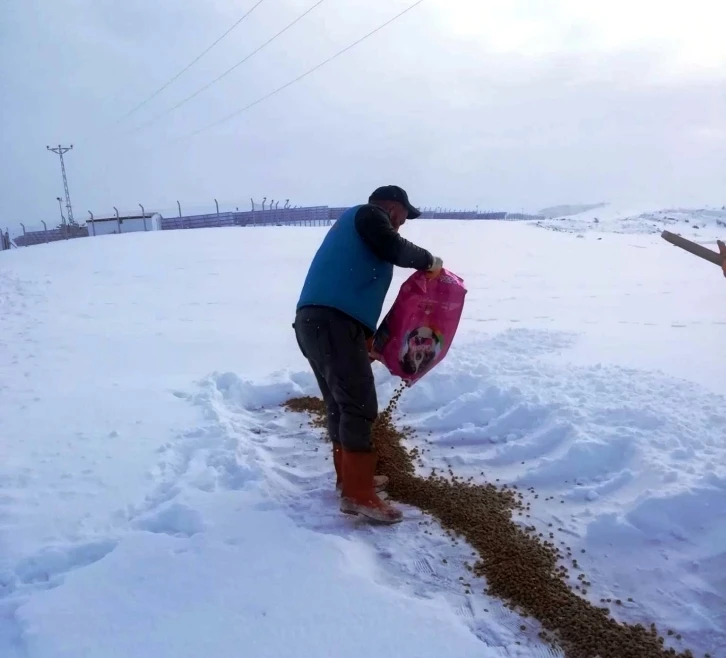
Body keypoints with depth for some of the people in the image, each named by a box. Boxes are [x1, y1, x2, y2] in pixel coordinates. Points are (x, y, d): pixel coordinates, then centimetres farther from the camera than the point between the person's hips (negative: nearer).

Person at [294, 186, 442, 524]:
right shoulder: (369, 214, 7)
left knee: (341, 403, 17)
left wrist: (368, 339, 30)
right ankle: (358, 494, -5)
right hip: (332, 321, -10)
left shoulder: (355, 226, 33)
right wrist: (429, 261, 7)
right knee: (358, 406, -8)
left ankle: (349, 476, 29)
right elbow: (394, 249, -12)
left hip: (317, 319, 10)